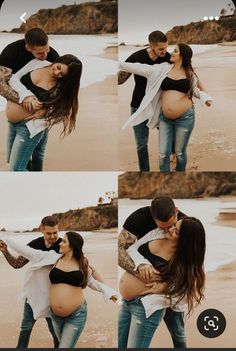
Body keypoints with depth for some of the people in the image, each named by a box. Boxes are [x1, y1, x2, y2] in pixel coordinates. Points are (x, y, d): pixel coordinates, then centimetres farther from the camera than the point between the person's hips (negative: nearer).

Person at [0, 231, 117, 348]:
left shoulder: (82, 263, -1)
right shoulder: (53, 258, 0)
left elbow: (91, 282, 15)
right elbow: (28, 251, 2)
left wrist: (107, 290, 3)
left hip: (76, 315, -3)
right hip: (55, 315, 3)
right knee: (65, 344, 18)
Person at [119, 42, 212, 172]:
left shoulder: (190, 74, 3)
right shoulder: (163, 68, 4)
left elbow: (196, 90, 16)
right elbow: (143, 68, 0)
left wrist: (205, 98, -2)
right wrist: (120, 64, -5)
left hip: (185, 117, -2)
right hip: (165, 118, 2)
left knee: (180, 152, 8)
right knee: (163, 153, 4)